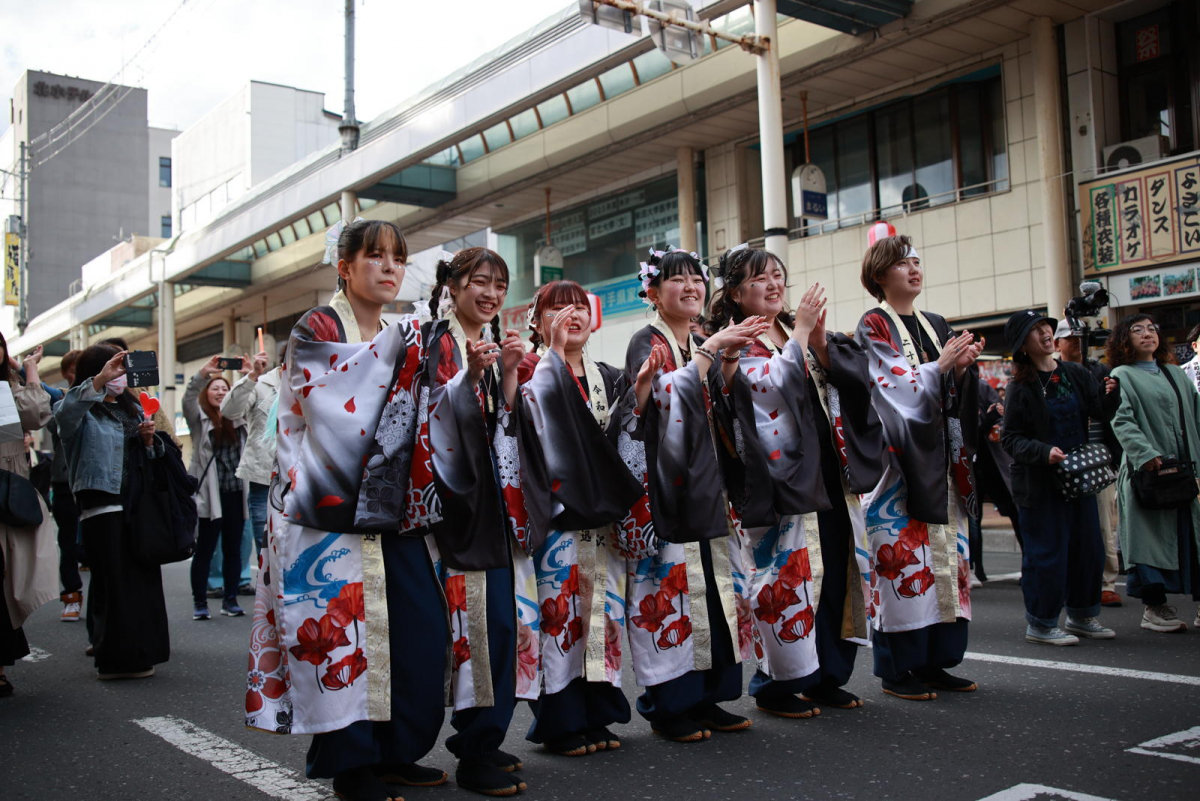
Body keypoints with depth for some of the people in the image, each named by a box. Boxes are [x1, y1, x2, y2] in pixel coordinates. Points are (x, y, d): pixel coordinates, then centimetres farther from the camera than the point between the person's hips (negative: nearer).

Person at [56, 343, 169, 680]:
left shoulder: (132, 409, 18)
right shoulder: (84, 412, 0)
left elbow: (150, 460, 23)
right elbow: (64, 412, -26)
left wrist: (148, 440, 0)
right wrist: (99, 381, -38)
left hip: (136, 505, 6)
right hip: (101, 505, -6)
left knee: (143, 578, 7)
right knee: (113, 582, -6)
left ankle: (139, 652, 18)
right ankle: (117, 658, 2)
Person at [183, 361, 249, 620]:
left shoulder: (239, 417, 13)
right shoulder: (199, 418, 3)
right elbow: (188, 399, -13)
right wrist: (202, 373, -29)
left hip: (236, 492, 3)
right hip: (209, 494, -3)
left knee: (233, 549, 7)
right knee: (204, 549, 1)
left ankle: (230, 600, 15)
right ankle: (199, 602, 8)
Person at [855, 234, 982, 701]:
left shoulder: (936, 327, 18)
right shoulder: (873, 327, -1)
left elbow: (953, 397, 16)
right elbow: (892, 388, -12)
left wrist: (963, 368, -3)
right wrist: (939, 366, -12)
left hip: (939, 462, 7)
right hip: (898, 460, -7)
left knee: (945, 555, 6)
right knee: (901, 557, -7)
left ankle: (934, 661, 15)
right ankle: (897, 670, 1)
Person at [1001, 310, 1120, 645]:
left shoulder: (1075, 374, 6)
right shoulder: (1021, 387, -10)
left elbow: (1100, 414, 5)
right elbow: (1011, 439, -11)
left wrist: (1111, 395, -15)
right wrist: (1044, 452, -26)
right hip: (1039, 482, -6)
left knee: (1088, 548, 12)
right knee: (1046, 553, -2)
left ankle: (1081, 616, 28)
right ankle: (1040, 624, 12)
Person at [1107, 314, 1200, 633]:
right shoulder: (1122, 375, 0)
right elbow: (1121, 421, -12)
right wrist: (1145, 454, -25)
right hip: (1148, 472, -5)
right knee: (1153, 536, -3)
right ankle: (1153, 607, 5)